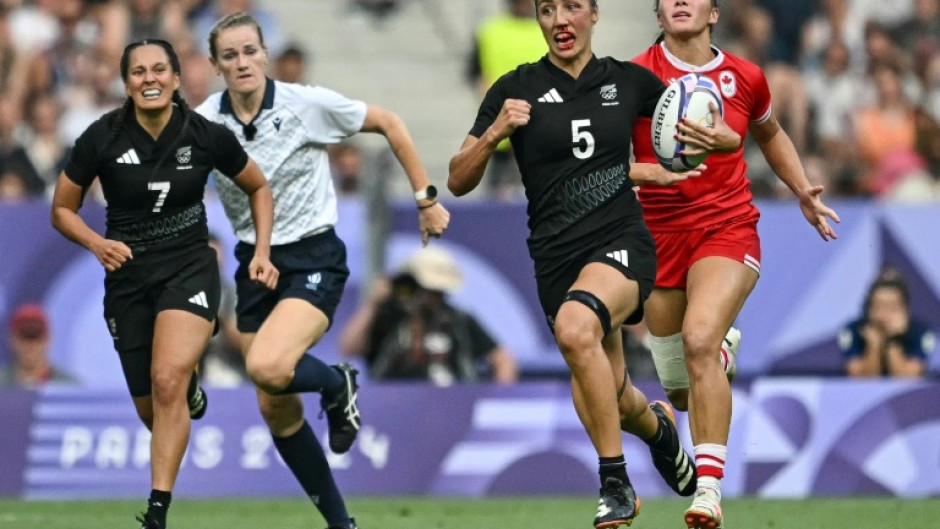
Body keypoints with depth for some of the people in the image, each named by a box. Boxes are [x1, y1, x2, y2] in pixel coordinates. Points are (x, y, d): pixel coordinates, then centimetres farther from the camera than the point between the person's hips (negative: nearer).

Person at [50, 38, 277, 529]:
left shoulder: (207, 137, -9)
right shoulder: (102, 138, -11)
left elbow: (258, 189, 9)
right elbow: (63, 209, 1)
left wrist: (262, 253, -1)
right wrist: (97, 244, -18)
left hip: (189, 267, -2)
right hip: (128, 276, 2)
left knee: (167, 381, -25)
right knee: (151, 411, 7)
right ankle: (191, 386, 47)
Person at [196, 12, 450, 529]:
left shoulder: (307, 104, -13)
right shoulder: (204, 122, -5)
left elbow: (389, 124, -2)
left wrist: (426, 199, -1)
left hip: (313, 259, -5)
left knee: (267, 368, -30)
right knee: (275, 409, 3)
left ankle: (337, 385, 4)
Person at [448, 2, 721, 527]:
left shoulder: (630, 81, 3)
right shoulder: (517, 89, 1)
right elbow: (459, 182, 0)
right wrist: (495, 132, -17)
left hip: (622, 243, -2)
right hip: (557, 256, 2)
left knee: (576, 327, -34)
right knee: (614, 402, 9)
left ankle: (616, 481, -25)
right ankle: (658, 425, 48)